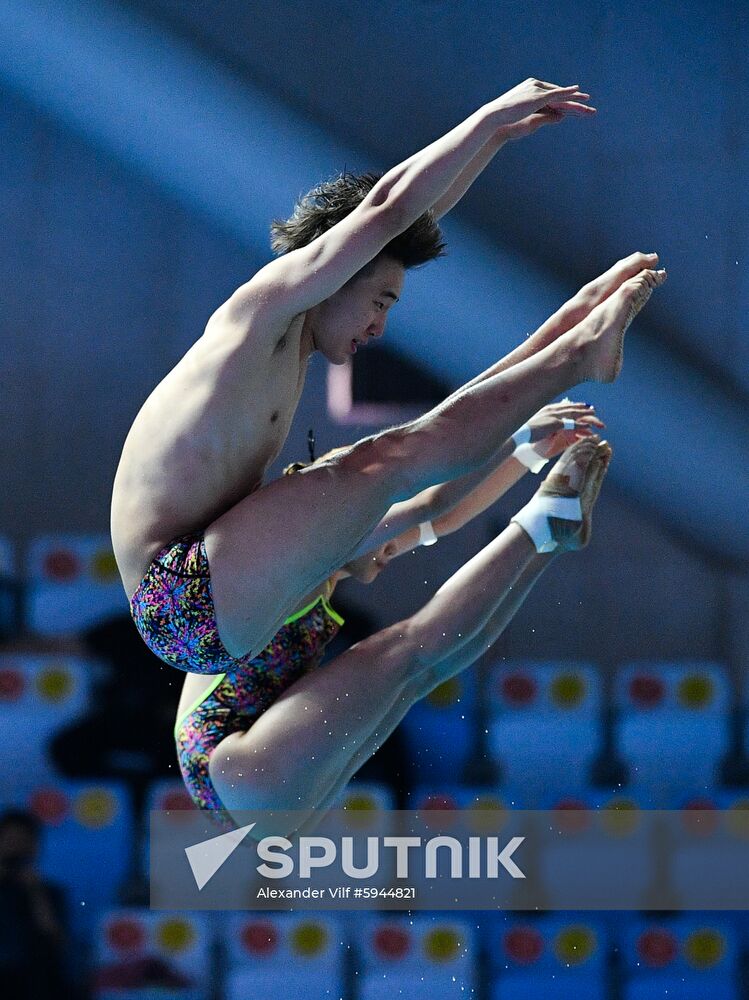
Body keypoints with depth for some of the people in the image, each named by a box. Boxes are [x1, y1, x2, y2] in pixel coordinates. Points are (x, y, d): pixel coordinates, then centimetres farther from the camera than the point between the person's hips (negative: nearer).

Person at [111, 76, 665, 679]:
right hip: (186, 603, -10)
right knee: (392, 461, -14)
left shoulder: (289, 340, 17)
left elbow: (418, 215, 26)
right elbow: (388, 206, -17)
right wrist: (492, 116, -10)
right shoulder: (262, 306, -10)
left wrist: (500, 135, 27)